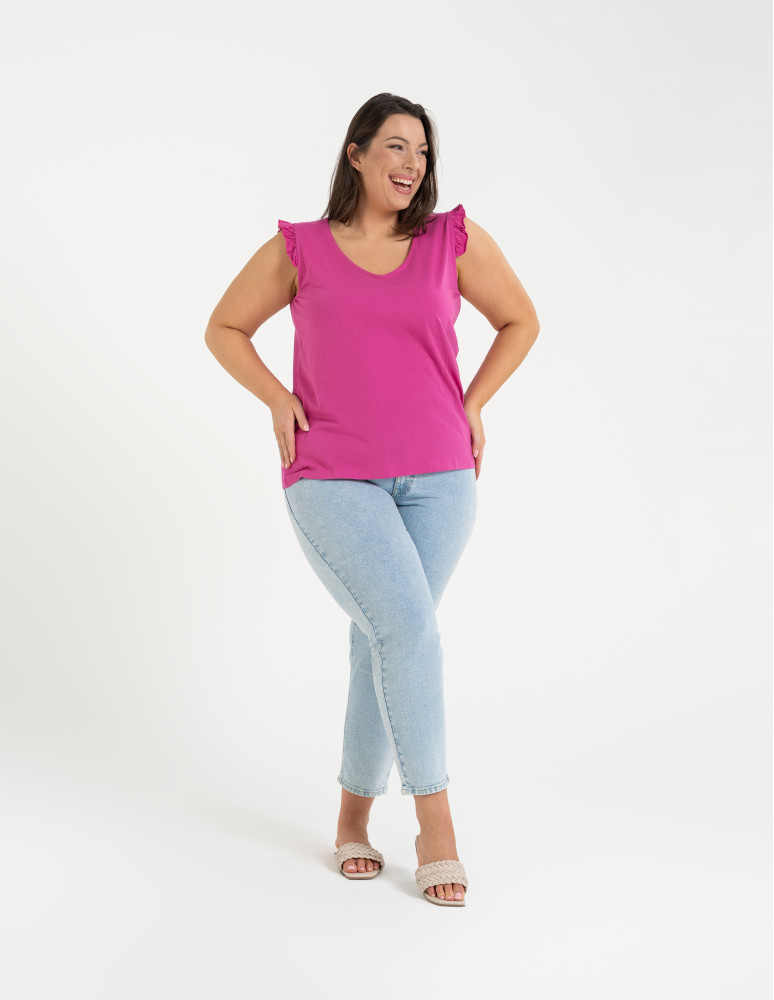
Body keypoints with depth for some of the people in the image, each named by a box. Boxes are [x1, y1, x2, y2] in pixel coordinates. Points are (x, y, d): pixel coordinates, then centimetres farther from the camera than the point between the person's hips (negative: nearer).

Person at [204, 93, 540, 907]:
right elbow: (224, 329, 14)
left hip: (436, 481, 2)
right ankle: (436, 825, -6)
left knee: (383, 644, 5)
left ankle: (354, 811, 25)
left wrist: (473, 406, 8)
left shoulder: (455, 240, 4)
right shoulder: (299, 250, 3)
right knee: (408, 628, -18)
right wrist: (278, 400, 0)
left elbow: (520, 322, 17)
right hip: (331, 483, -2)